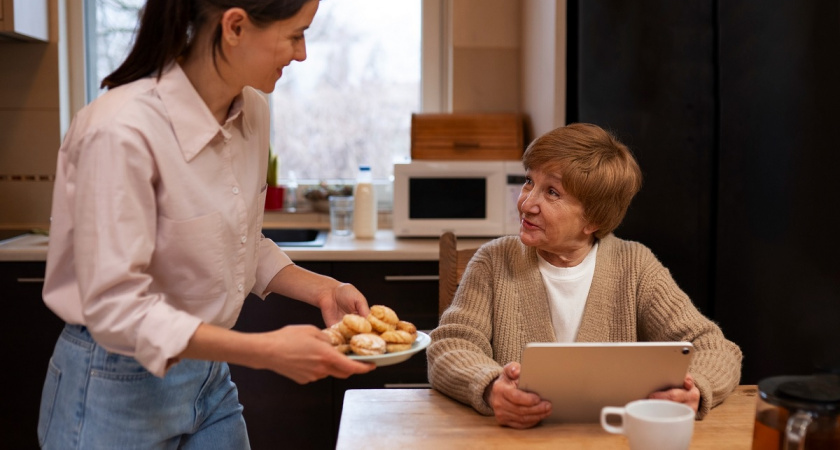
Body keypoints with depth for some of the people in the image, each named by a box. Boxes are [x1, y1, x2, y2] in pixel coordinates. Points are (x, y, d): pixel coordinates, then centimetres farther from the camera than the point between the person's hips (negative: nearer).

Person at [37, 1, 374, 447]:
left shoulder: (252, 112, -4)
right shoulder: (122, 131, -26)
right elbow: (115, 309, -27)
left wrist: (322, 289, -5)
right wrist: (267, 351, -30)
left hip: (210, 375, 7)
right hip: (119, 389, -6)